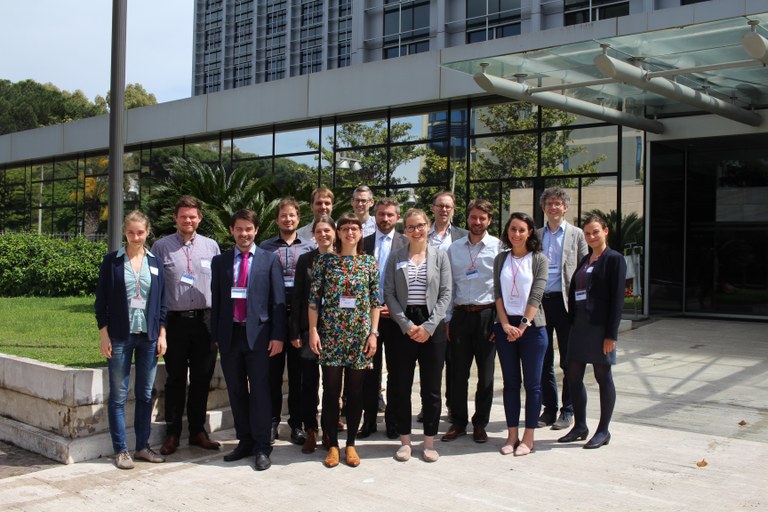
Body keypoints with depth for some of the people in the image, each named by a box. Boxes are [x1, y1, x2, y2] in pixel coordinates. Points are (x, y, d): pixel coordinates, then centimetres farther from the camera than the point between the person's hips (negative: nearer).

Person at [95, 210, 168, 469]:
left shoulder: (155, 262, 7)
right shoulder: (112, 261, 0)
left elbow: (162, 301, 9)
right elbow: (101, 300, 0)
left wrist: (162, 334, 4)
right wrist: (104, 335, -6)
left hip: (149, 336, 3)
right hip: (120, 337, -2)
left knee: (145, 394, 8)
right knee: (118, 395, 2)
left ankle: (142, 446, 18)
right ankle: (120, 450, 10)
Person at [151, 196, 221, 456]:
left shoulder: (211, 246, 9)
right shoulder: (161, 247, 3)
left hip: (205, 320, 2)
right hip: (175, 320, -2)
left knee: (202, 378, 8)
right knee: (175, 379, 5)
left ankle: (197, 431, 20)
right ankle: (172, 433, 15)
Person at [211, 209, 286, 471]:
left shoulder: (270, 260, 2)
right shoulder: (220, 262, 10)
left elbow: (278, 300, 0)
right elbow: (216, 301, 11)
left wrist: (277, 336, -6)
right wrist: (215, 335, 7)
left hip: (258, 334, -3)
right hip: (229, 334, 3)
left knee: (260, 392, -4)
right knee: (236, 393, 10)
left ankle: (262, 448, 4)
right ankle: (244, 442, 21)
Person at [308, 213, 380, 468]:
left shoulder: (369, 262, 5)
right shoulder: (325, 260, 2)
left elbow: (375, 302, 5)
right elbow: (314, 298, 0)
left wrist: (373, 333, -1)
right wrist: (313, 330, -6)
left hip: (360, 332, 1)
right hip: (330, 332, -1)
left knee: (356, 390, 7)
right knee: (331, 389, 2)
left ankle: (351, 444, 19)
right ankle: (332, 444, 15)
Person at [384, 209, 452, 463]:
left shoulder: (440, 256, 4)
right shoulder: (396, 257, 5)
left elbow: (445, 294, 0)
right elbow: (389, 294, 1)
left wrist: (429, 326, -11)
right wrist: (407, 325, -10)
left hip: (432, 326, 0)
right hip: (403, 326, 0)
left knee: (431, 387, 4)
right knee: (401, 386, 4)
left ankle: (429, 442, 15)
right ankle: (405, 440, 16)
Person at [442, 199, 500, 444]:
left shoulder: (498, 247, -1)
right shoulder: (454, 248, 9)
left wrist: (501, 319, -7)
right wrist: (447, 318, 6)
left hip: (487, 314, -2)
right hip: (460, 314, 3)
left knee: (486, 373, 6)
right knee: (458, 372, 6)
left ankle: (480, 424, 19)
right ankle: (458, 422, 19)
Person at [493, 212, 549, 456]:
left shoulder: (539, 259, -1)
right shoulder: (501, 259, 8)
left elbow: (536, 296, -8)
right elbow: (498, 294, 2)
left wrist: (522, 326, -14)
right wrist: (506, 325, -9)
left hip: (531, 327, -3)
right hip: (505, 326, 3)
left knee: (532, 383, 2)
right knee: (510, 382, 8)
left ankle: (528, 437, 10)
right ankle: (512, 435, 15)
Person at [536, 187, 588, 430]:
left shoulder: (576, 234, 2)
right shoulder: (536, 235, 11)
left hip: (565, 302, -3)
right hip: (540, 301, 3)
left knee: (569, 361, 4)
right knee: (543, 361, 9)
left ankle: (567, 411, 14)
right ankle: (549, 408, 20)